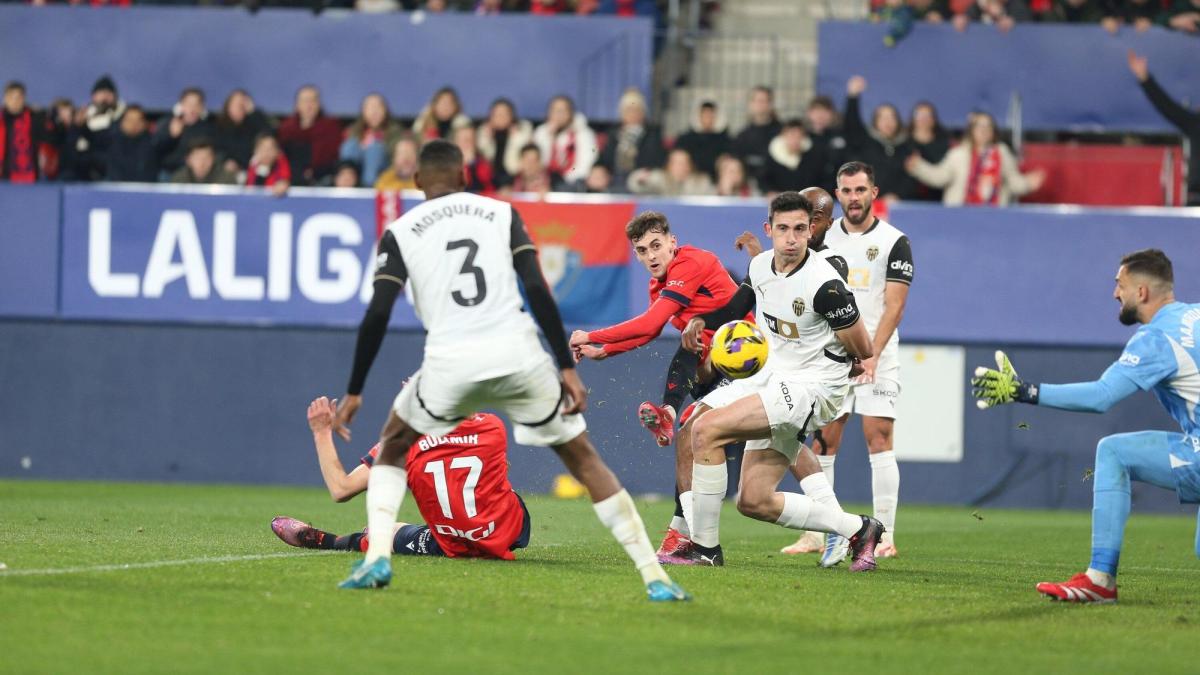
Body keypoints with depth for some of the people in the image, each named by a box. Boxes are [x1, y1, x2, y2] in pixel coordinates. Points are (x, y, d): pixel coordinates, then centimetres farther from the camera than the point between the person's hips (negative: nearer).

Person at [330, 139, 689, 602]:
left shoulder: (400, 233, 11)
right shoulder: (502, 214, 13)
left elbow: (377, 316, 2)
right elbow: (537, 290, 2)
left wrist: (354, 393, 9)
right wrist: (567, 367, 2)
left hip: (450, 363, 0)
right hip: (518, 354, 1)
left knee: (393, 448, 27)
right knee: (582, 457, 13)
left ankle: (377, 558, 7)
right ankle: (654, 577, 5)